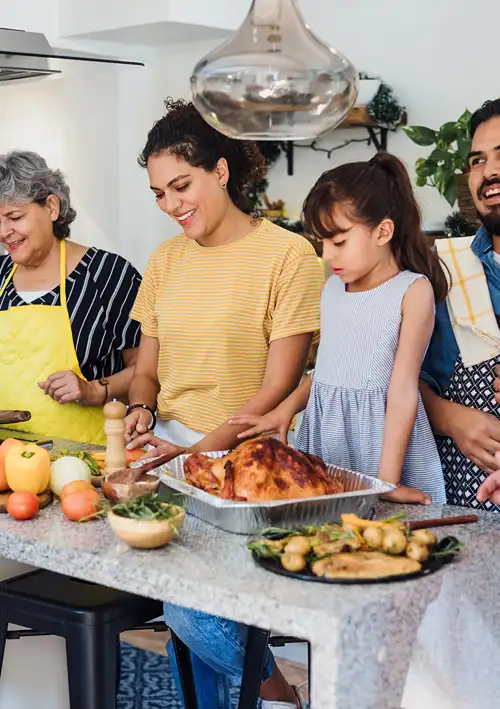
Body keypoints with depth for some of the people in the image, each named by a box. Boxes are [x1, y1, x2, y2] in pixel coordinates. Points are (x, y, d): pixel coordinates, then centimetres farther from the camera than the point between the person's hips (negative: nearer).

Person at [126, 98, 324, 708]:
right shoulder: (166, 260, 12)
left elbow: (278, 387, -11)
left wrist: (198, 451, -19)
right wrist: (141, 412, -5)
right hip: (168, 451, 6)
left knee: (189, 600, -19)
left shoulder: (288, 255, -7)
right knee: (185, 599, -7)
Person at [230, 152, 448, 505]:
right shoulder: (333, 287, 10)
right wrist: (285, 409, 2)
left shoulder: (412, 290, -9)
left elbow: (402, 390, -14)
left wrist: (387, 479, -17)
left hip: (380, 438, -5)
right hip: (324, 433, 5)